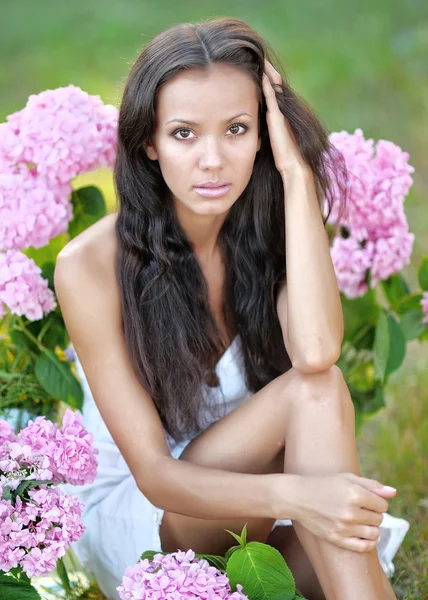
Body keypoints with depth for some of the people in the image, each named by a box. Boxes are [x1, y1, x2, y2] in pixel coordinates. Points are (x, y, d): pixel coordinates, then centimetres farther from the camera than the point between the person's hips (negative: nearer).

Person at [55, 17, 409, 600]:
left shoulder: (273, 233, -5)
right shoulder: (91, 267, -16)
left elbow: (316, 353, -29)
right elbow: (153, 473, -19)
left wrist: (297, 172, -25)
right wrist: (291, 496, -38)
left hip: (252, 516, 4)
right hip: (133, 522, -4)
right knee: (312, 393, -30)